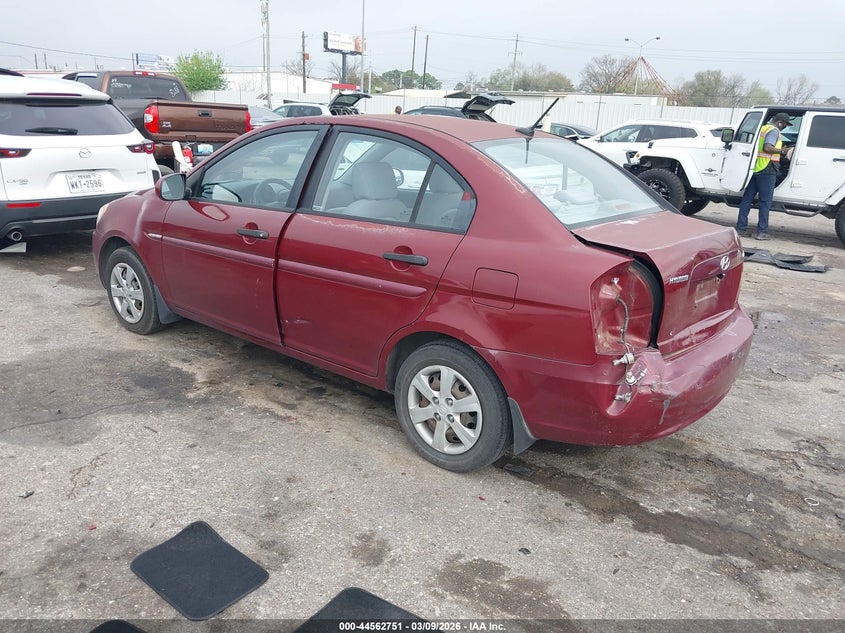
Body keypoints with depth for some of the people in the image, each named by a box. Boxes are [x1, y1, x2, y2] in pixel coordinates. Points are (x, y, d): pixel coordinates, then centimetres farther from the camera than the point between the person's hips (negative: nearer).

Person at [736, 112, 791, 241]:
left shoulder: (763, 129, 18)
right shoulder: (774, 131, -7)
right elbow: (767, 148, -21)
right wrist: (781, 151, -9)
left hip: (754, 168, 8)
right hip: (766, 169, -8)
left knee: (747, 198, 8)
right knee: (765, 201, -2)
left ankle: (741, 228, 9)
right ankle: (762, 231, -1)